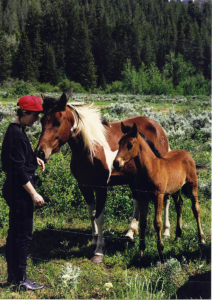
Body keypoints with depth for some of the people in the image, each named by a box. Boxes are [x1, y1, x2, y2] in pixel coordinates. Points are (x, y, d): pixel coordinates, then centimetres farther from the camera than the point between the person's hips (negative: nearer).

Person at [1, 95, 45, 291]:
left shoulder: (17, 132, 11)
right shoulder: (16, 134, -19)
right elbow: (19, 169, -22)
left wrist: (34, 159, 9)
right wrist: (34, 194, -21)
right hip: (19, 191, -10)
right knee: (23, 234, -2)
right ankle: (20, 279, 6)